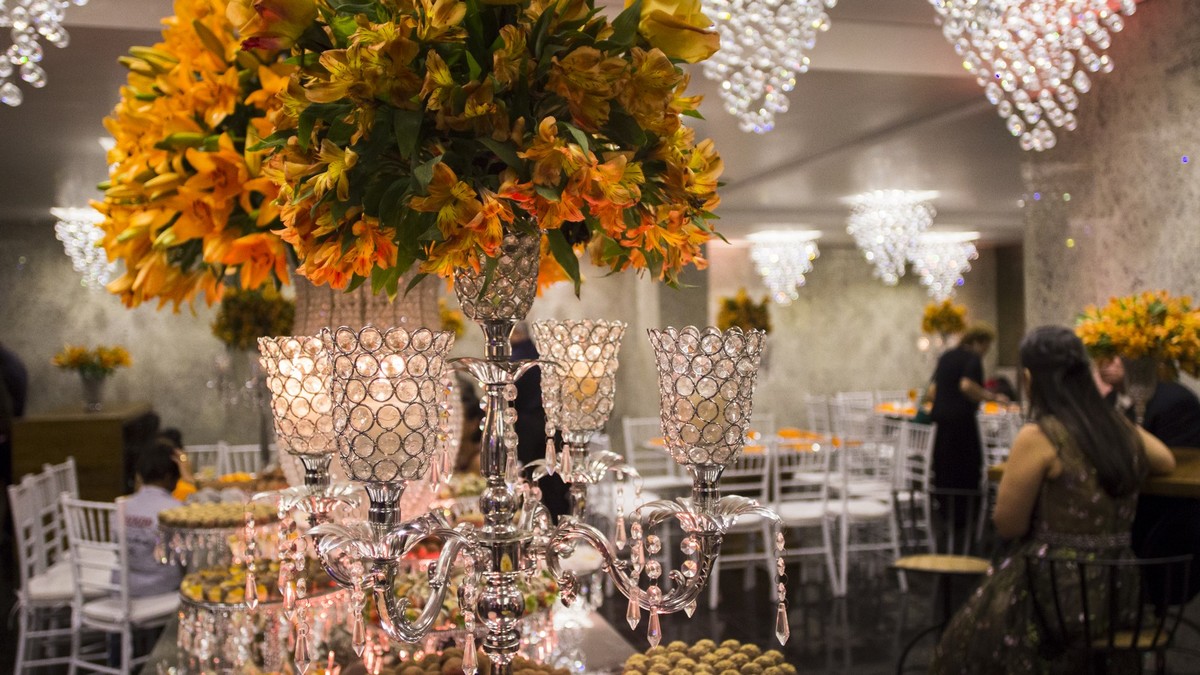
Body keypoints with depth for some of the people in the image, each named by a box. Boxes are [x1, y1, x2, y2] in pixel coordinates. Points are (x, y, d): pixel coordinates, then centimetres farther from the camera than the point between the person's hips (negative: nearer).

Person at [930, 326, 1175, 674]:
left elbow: (1008, 525, -12)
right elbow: (1166, 462, 23)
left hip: (1058, 594, -6)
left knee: (971, 639, 15)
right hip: (1117, 592, 6)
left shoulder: (1038, 437, -18)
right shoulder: (1122, 429, 1)